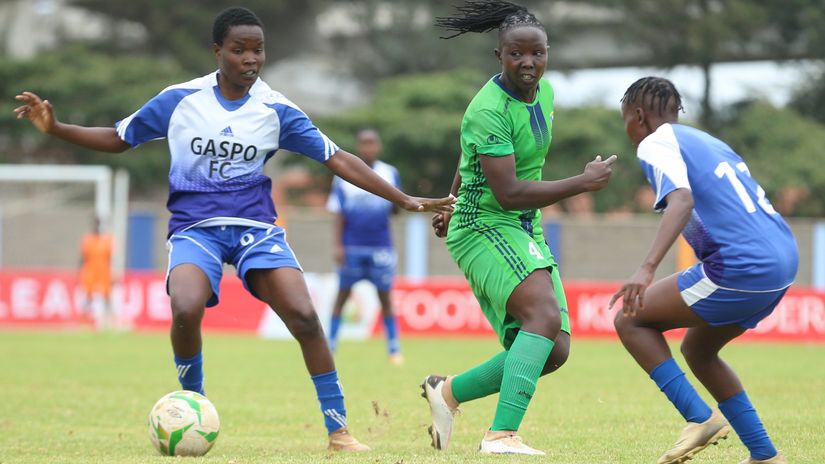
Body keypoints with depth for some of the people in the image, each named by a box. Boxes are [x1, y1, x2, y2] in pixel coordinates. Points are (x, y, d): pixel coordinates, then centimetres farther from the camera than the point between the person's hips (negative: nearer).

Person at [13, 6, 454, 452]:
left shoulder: (276, 110, 1)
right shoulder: (180, 99, 0)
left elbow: (338, 160, 3)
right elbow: (118, 138, 10)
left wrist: (403, 200, -2)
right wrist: (54, 128, -3)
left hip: (254, 225, 1)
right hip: (195, 226, -1)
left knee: (304, 316, -19)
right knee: (185, 311, -29)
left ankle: (338, 429, -6)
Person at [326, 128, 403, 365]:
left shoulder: (390, 174, 6)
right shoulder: (344, 175, 3)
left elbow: (396, 209, 8)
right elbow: (339, 213, 4)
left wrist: (398, 204, -15)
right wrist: (338, 245, -2)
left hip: (381, 246, 1)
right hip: (352, 246, -1)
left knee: (385, 297, 3)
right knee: (342, 295, 3)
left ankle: (394, 349, 7)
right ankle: (329, 347, 8)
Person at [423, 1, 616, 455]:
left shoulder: (542, 92, 7)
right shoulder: (489, 111, -21)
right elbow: (507, 193, -27)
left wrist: (454, 203, 34)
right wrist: (584, 182, -22)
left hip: (526, 231, 9)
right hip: (485, 227, -9)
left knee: (553, 350, 1)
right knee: (545, 316, -30)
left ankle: (448, 392, 16)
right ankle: (501, 435, -35)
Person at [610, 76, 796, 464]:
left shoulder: (656, 144, -1)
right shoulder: (706, 141, 25)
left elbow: (682, 199, -21)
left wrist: (647, 268, -31)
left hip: (741, 268, -9)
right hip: (783, 259, 9)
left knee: (631, 320, 2)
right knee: (697, 350, 25)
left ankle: (700, 418, -9)